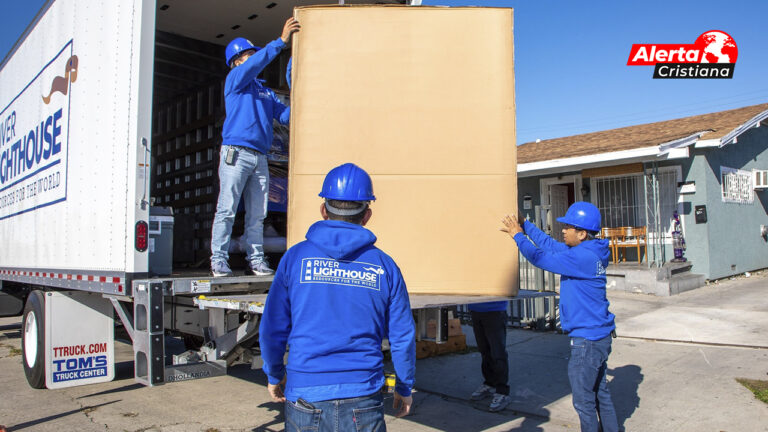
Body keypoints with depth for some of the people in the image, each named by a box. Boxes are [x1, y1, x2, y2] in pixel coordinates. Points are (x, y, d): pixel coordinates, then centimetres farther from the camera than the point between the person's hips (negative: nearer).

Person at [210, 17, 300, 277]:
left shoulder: (265, 91, 25)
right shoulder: (235, 80, 7)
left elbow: (284, 115, 18)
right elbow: (256, 63, -10)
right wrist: (281, 41, -13)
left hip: (259, 157, 6)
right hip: (236, 152, -6)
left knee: (257, 214, 5)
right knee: (227, 209, -8)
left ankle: (256, 261, 9)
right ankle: (218, 260, -4)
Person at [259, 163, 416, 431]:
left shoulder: (296, 257, -3)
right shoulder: (384, 265, -1)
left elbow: (271, 329, 2)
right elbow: (402, 337, 2)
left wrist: (274, 374, 19)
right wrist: (404, 387, 18)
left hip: (304, 400, 1)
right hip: (362, 400, 0)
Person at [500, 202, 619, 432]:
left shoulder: (584, 257, -23)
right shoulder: (590, 252, 7)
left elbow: (540, 258, -22)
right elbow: (551, 245, 15)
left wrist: (517, 234, -10)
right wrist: (525, 225, 15)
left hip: (587, 339, -10)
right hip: (599, 335, 10)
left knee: (584, 399, 4)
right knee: (600, 392, 22)